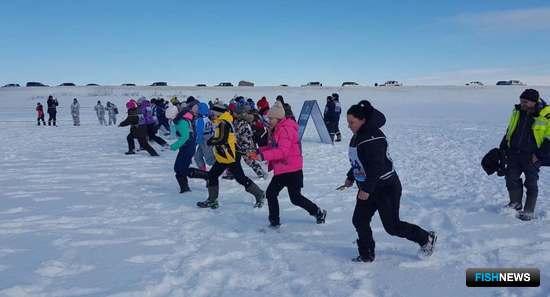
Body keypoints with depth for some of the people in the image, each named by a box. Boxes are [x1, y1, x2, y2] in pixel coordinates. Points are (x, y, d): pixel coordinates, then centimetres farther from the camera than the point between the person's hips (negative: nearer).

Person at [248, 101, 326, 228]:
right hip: (281, 170, 10)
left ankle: (318, 212, 20)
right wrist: (258, 152, 4)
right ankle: (274, 222, 18)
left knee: (295, 198, 0)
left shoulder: (286, 129, -19)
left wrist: (263, 155, -31)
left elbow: (282, 151, -28)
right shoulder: (277, 130, 14)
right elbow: (272, 147, 18)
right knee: (270, 193, 9)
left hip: (292, 170, -10)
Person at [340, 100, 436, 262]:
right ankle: (366, 255, 21)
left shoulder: (373, 137, -24)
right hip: (368, 188, 9)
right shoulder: (357, 137, 7)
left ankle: (426, 238, 22)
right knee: (359, 220, 6)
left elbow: (376, 166, -28)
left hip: (386, 188, -9)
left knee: (392, 226, 1)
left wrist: (366, 189, -27)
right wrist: (350, 178, 22)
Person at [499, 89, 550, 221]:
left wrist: (539, 155, -14)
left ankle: (529, 212, 13)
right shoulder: (517, 111, 4)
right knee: (511, 178, 7)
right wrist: (503, 149, 13)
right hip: (514, 153, 5)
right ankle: (516, 203, 26)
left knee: (531, 183, 3)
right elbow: (509, 132, 15)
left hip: (532, 156, -5)